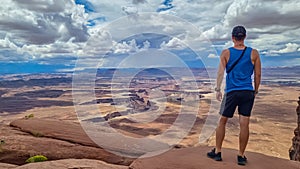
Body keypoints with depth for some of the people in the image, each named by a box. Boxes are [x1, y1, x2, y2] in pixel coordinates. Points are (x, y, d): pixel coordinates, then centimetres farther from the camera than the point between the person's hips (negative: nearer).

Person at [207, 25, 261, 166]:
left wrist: (218, 89, -2)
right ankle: (241, 156, 12)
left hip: (231, 92, -1)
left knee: (222, 122, 11)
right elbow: (258, 74, 5)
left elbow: (221, 72, -6)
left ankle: (217, 152, 19)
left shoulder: (226, 53, 0)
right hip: (248, 92, 1)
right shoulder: (253, 53, 3)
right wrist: (255, 91, 14)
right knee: (244, 124, 4)